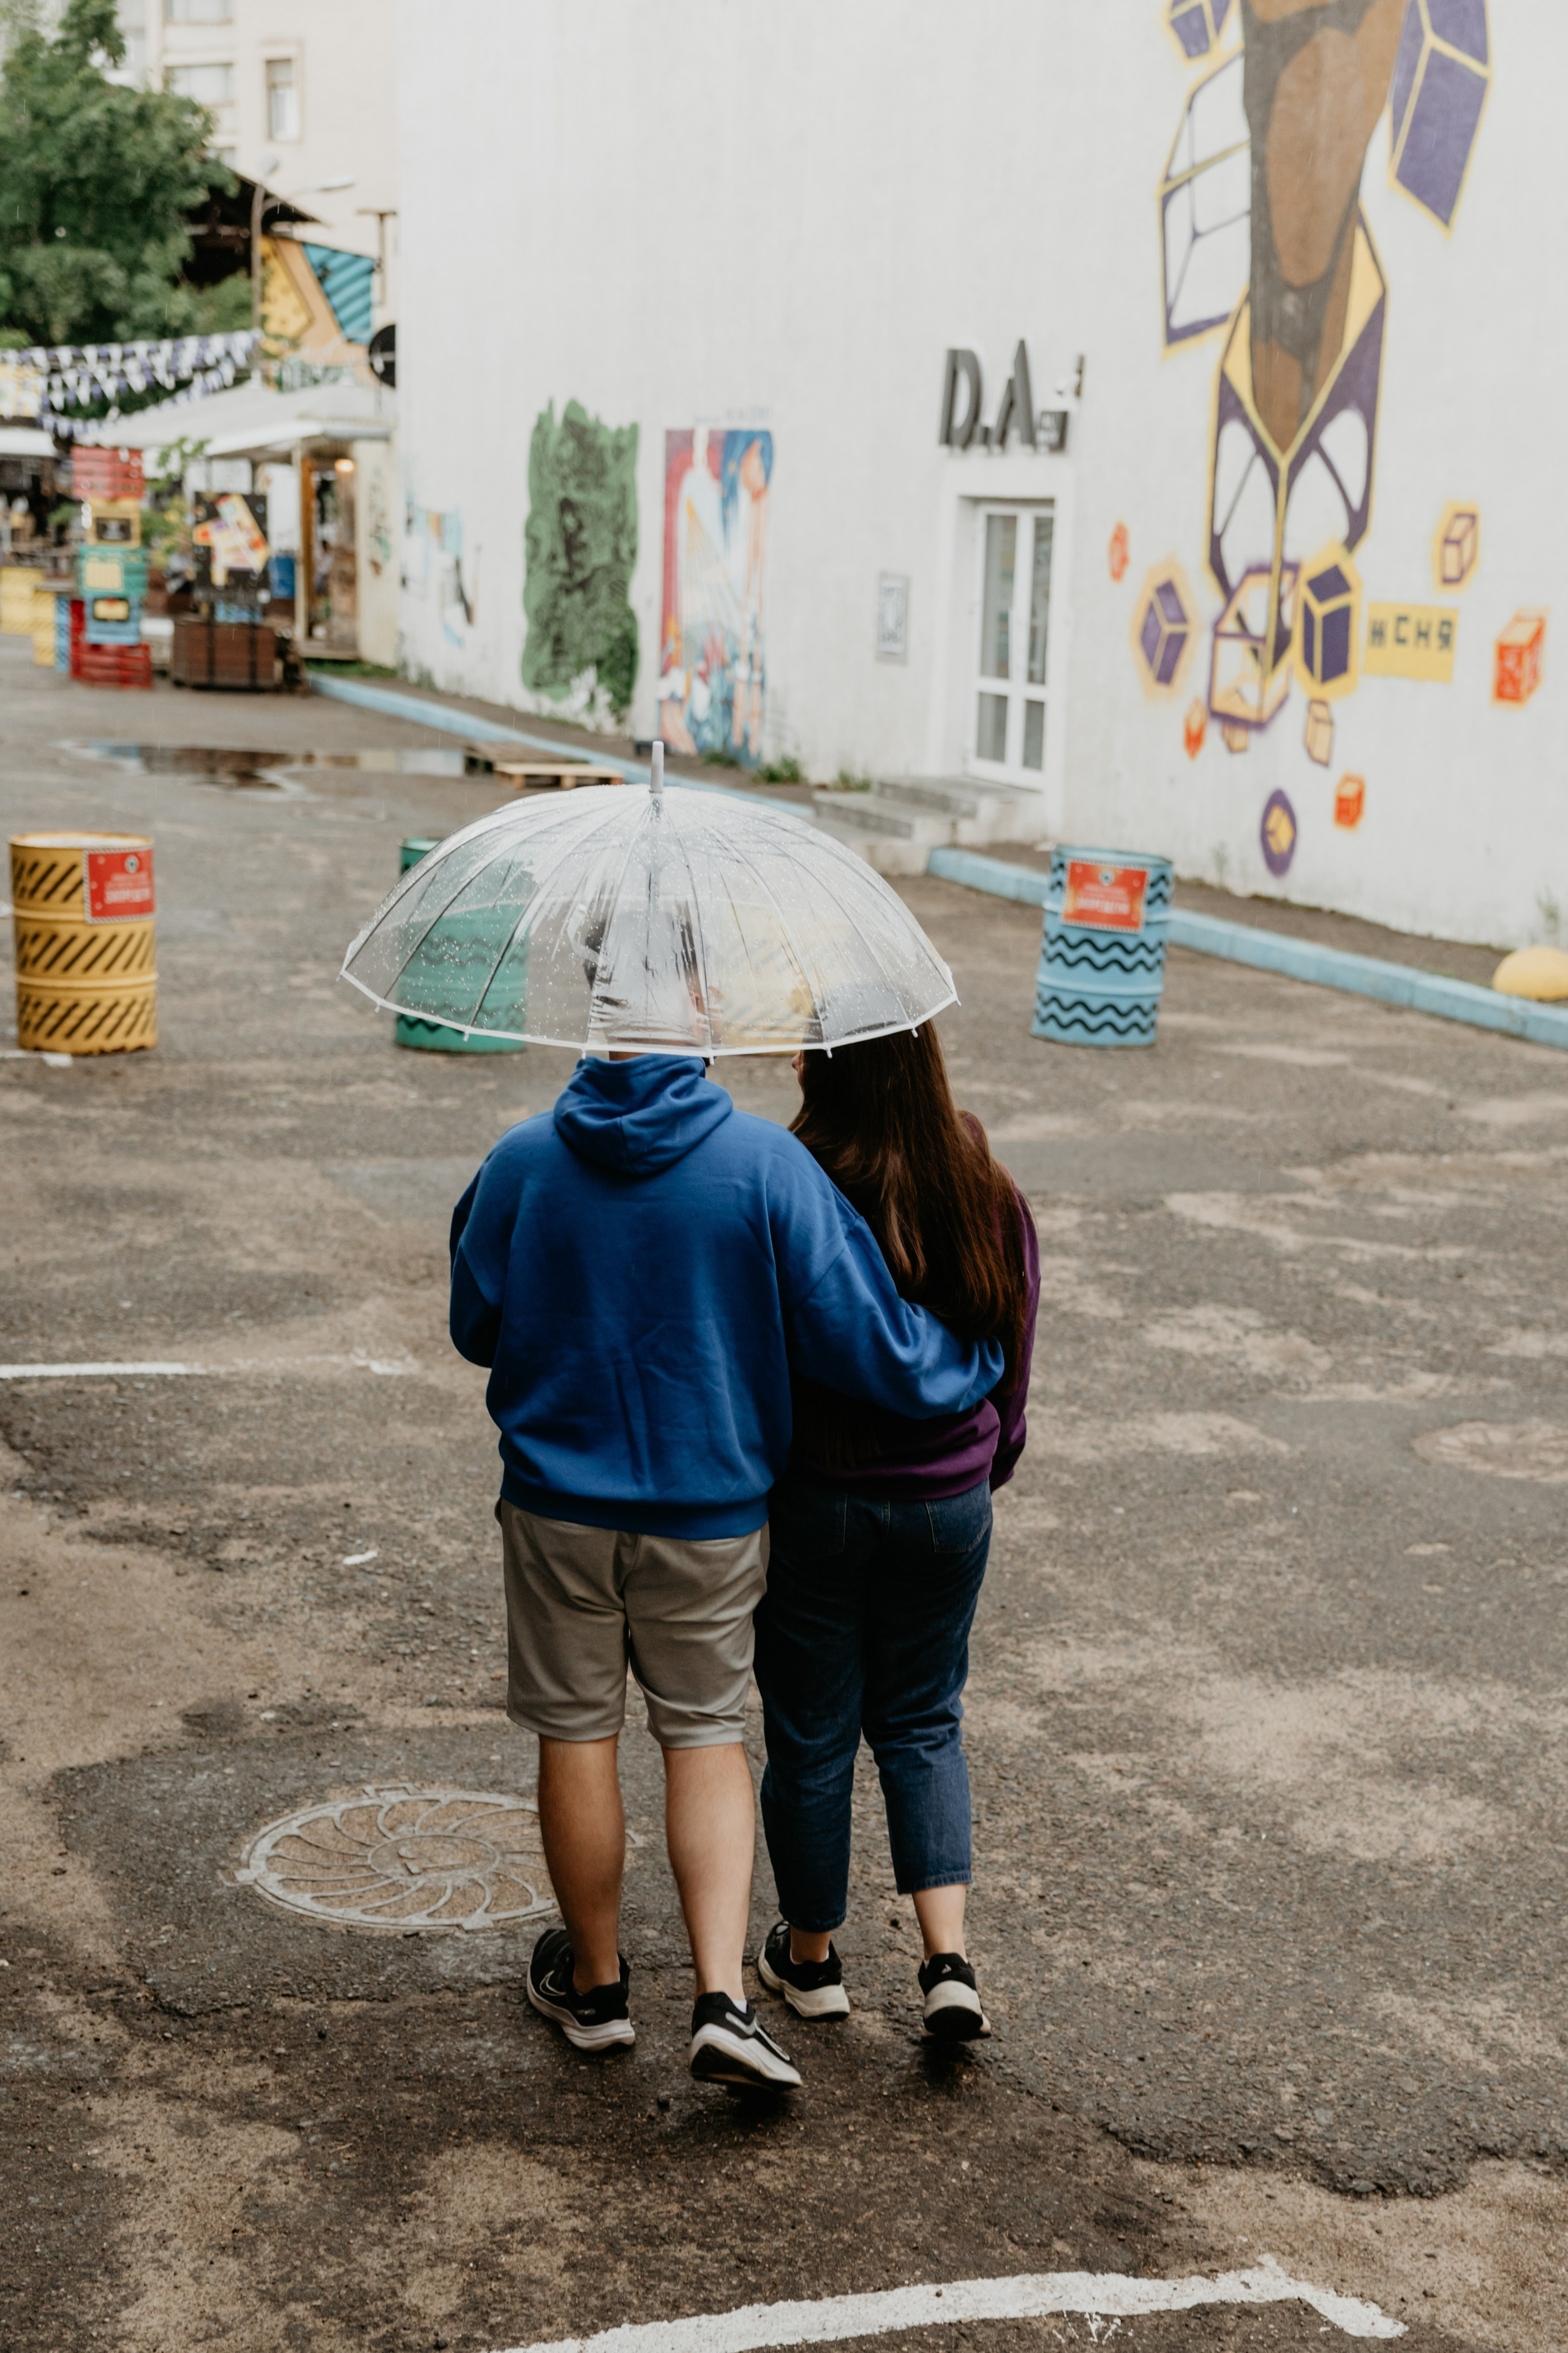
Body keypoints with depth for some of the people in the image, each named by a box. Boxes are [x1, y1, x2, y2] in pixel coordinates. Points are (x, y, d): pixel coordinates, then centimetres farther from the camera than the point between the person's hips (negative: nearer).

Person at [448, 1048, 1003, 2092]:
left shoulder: (522, 1161, -10)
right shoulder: (767, 1163, -15)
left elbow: (477, 1328, 2)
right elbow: (860, 1333, -13)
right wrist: (974, 1366, 5)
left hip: (558, 1504, 1)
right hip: (711, 1507, 0)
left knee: (577, 1735, 14)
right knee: (707, 1735, 14)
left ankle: (595, 1981, 30)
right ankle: (723, 1996, 3)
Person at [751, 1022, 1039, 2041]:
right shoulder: (993, 1200, -5)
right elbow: (1014, 1357, 6)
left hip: (813, 1500, -3)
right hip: (949, 1503, 3)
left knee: (811, 1731, 14)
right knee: (922, 1724, 20)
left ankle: (811, 1954, 30)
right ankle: (949, 1957, 8)